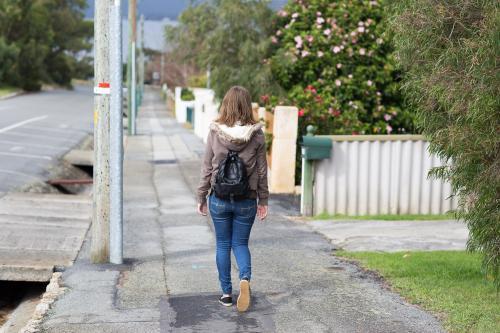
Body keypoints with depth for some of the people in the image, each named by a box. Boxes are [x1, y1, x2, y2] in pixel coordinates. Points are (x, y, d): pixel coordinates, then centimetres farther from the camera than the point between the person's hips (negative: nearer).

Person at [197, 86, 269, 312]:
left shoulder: (215, 132, -8)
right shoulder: (257, 134, -6)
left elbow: (207, 168, -3)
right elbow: (262, 170, -1)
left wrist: (201, 197, 7)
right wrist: (263, 201, 9)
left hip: (219, 199, 0)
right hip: (246, 200, 0)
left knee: (223, 245, 14)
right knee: (240, 243, 14)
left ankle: (227, 293, 17)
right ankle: (245, 278, -14)